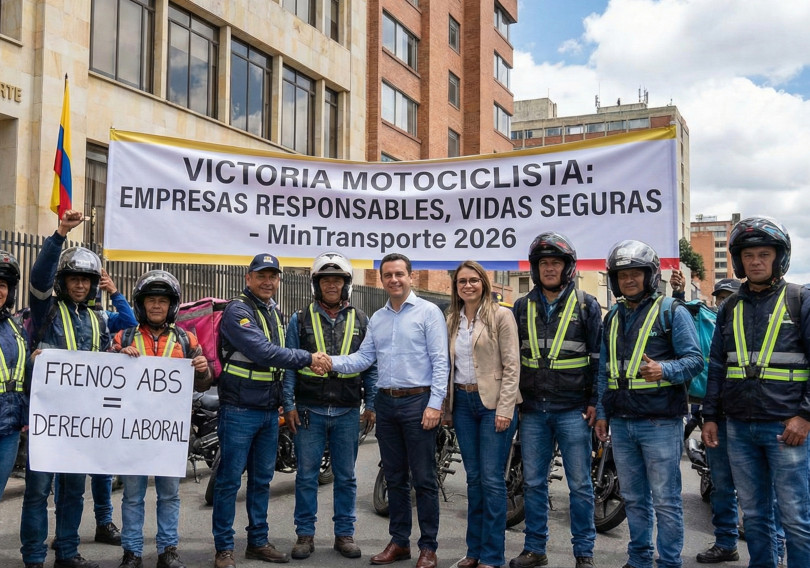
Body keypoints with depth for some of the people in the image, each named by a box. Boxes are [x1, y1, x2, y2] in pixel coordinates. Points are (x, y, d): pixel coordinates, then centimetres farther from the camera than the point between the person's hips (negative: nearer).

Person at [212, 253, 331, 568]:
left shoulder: (275, 311, 13)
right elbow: (263, 352, -24)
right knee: (230, 479, 0)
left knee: (262, 479, 15)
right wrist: (308, 358, -20)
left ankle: (258, 542, 25)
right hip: (240, 409, -8)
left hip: (269, 410, 8)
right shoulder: (238, 310, -13)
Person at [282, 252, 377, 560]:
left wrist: (371, 404, 3)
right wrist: (288, 405, -3)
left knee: (346, 476, 9)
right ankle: (305, 534, 16)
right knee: (306, 475, 5)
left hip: (348, 412, 1)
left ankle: (344, 534, 19)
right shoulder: (300, 319, 3)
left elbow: (371, 365, 8)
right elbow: (288, 364, 3)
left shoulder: (360, 320, 7)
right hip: (309, 410, -1)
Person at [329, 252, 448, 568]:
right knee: (394, 478, 13)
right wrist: (332, 362, -9)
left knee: (423, 479, -1)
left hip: (418, 401, -6)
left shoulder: (428, 312, -4)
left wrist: (435, 403, -16)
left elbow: (440, 361, -9)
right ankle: (399, 541, 23)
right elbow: (364, 357, 8)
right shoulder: (377, 318, 15)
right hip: (386, 403, 6)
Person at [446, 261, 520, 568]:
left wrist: (505, 409, -15)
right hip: (462, 403, 5)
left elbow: (511, 366, -9)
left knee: (492, 479, -4)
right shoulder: (452, 319, 12)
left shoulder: (500, 315, -5)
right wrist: (446, 403, 8)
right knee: (473, 478, 11)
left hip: (493, 402, -5)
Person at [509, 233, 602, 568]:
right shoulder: (523, 307, 9)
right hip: (532, 410, 3)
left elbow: (598, 356, 0)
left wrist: (595, 401, -5)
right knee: (533, 483, 10)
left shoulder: (586, 305, 0)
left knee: (579, 484, 4)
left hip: (573, 410, -3)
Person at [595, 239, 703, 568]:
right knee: (634, 498, 15)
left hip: (660, 421, -6)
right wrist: (602, 413, 15)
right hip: (621, 422, 6)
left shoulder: (672, 312, -2)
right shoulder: (613, 318, 15)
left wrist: (665, 370, -27)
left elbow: (695, 359, -9)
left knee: (665, 500, 0)